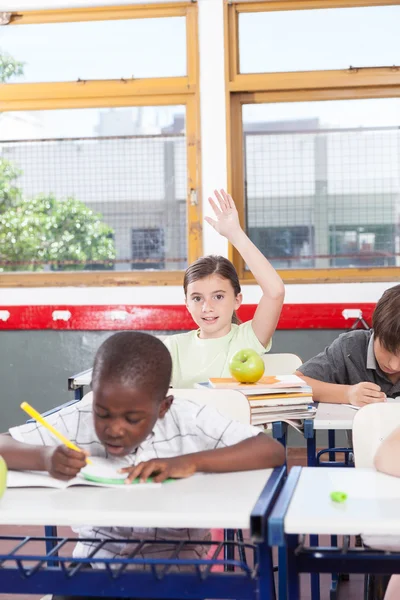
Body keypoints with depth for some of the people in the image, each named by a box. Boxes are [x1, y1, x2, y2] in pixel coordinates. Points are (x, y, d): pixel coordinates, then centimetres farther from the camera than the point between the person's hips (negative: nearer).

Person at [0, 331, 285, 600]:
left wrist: (191, 462, -30)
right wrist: (45, 457, -29)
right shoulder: (77, 421, -9)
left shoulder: (190, 422, -13)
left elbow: (273, 451, -19)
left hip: (174, 564, -1)